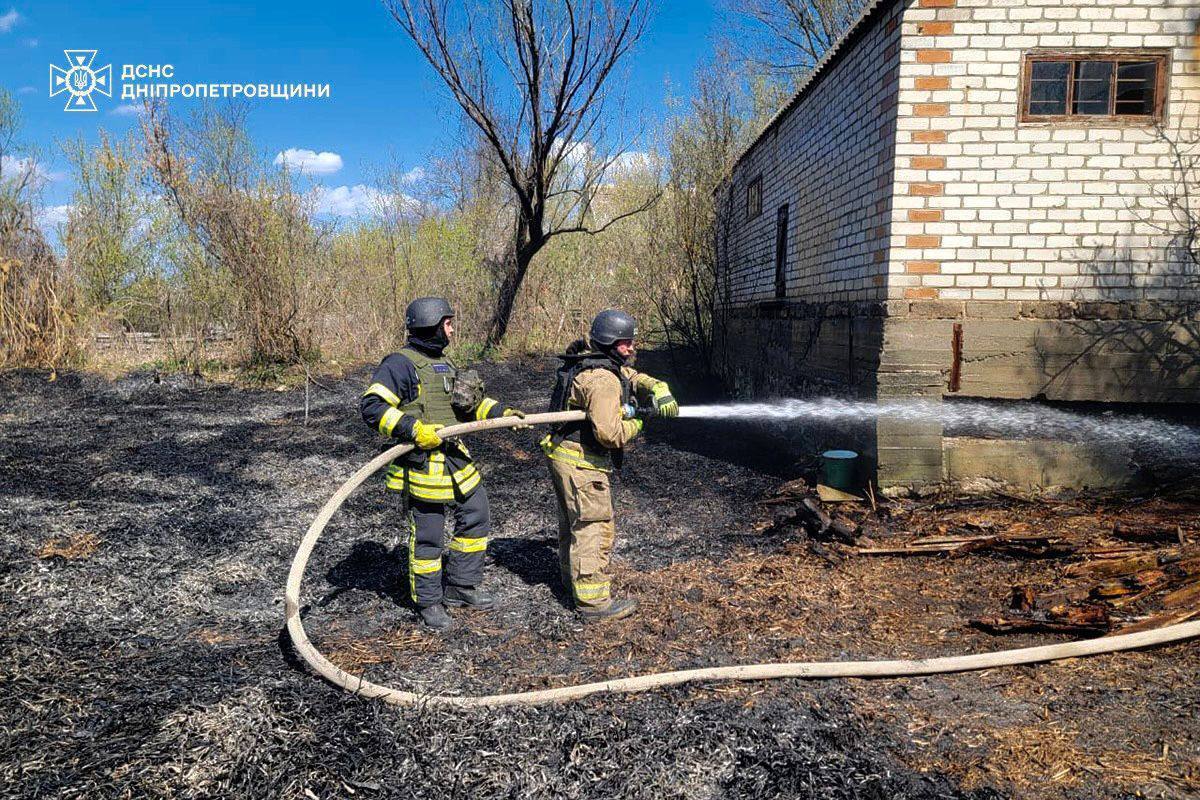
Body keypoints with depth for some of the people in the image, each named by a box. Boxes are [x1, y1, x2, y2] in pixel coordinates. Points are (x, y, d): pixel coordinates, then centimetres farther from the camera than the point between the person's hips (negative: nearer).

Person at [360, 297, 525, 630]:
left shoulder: (444, 362, 14)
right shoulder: (400, 364, -14)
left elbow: (469, 401, 21)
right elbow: (371, 406, -21)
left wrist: (500, 412, 7)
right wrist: (412, 429, -27)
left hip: (456, 459, 9)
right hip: (422, 465, -8)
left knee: (477, 518, 15)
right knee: (426, 536, 4)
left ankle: (460, 587, 30)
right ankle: (429, 601, 24)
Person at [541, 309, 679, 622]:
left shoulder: (611, 365, 9)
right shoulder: (603, 379, -23)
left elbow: (637, 379, 17)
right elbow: (609, 432, -30)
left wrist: (660, 391, -4)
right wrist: (634, 426, -10)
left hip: (563, 455, 11)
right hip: (582, 462, -11)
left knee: (573, 521, 24)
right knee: (595, 528, -4)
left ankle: (573, 575, 42)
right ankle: (593, 601, 3)